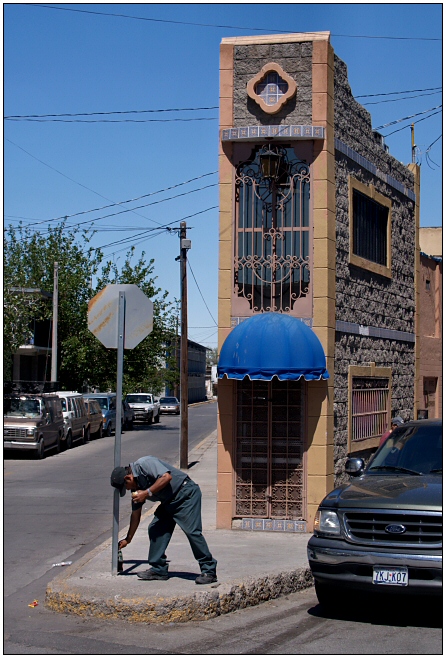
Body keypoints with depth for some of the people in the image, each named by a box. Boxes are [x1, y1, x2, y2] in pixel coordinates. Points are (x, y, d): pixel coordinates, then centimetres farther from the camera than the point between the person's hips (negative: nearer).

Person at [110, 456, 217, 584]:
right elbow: (135, 515, 19)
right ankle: (158, 570, 10)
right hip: (169, 502, 10)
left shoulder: (143, 464, -16)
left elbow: (167, 477, -28)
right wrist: (127, 539, 24)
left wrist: (147, 493, -23)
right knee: (155, 529, 3)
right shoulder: (136, 486, 10)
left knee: (192, 530, -16)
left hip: (186, 493, -10)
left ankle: (209, 572, -12)